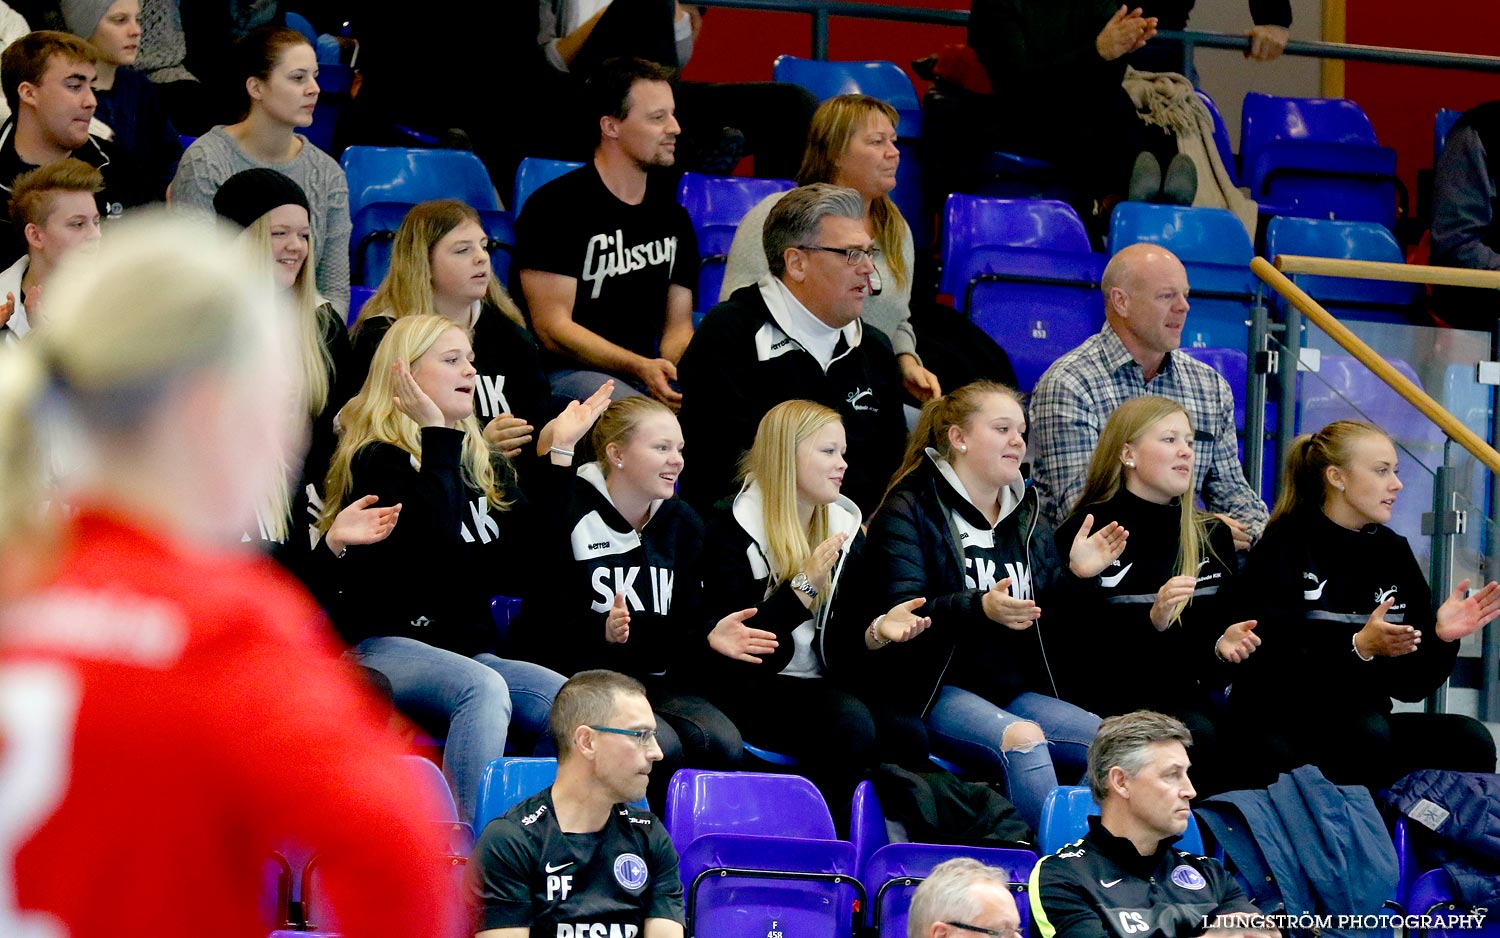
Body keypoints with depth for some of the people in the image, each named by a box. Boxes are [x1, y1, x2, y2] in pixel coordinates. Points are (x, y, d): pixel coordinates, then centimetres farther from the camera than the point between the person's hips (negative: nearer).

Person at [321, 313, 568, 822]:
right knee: (483, 688, -37)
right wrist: (438, 438, -17)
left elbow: (524, 571, 9)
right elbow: (434, 546, -23)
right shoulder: (379, 459, -4)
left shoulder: (481, 461, 18)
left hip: (466, 646, 7)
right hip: (386, 643, -7)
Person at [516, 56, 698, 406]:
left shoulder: (673, 215, 17)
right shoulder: (555, 206, -4)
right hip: (564, 374, -6)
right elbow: (552, 328, -11)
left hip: (647, 371, 6)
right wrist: (640, 367, -24)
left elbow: (678, 327, 15)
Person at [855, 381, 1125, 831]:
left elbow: (1050, 620, 18)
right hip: (939, 689, -7)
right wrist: (981, 608, -31)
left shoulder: (1025, 515, 21)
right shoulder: (910, 509, -1)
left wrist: (1075, 575, -2)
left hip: (1017, 691, 7)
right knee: (1022, 737, -36)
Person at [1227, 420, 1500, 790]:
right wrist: (1358, 647, -31)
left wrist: (1439, 636, -12)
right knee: (1367, 731, -34)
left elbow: (1410, 684, 7)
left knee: (1469, 739, -18)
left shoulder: (1393, 552, 11)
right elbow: (1275, 667, -19)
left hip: (1360, 722, 6)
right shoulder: (1283, 551, -7)